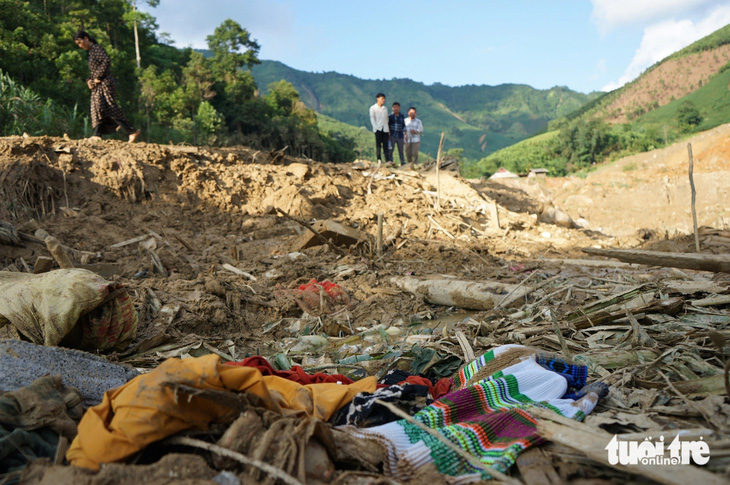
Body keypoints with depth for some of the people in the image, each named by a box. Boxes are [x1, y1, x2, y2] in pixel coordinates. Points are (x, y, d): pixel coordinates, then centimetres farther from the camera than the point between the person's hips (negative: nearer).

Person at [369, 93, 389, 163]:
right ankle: (379, 159, -3)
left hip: (385, 129, 4)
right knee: (378, 145, -4)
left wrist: (387, 127, 8)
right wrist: (375, 127, -12)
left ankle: (388, 160, -3)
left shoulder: (385, 108, 18)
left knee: (385, 145, 0)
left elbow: (387, 118, 19)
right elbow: (372, 118, -2)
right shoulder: (373, 108, 5)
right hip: (378, 129, -4)